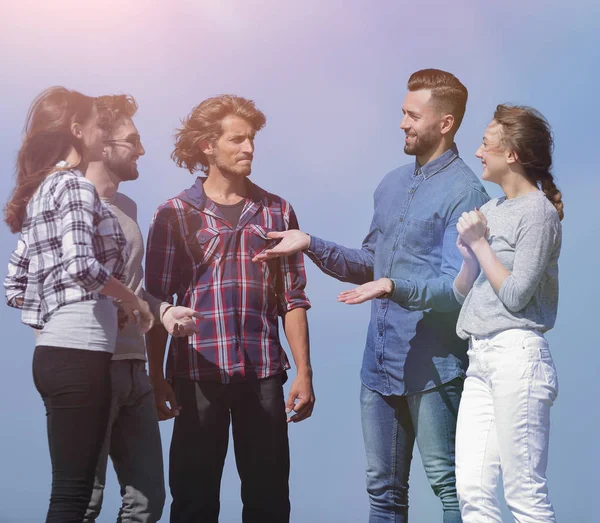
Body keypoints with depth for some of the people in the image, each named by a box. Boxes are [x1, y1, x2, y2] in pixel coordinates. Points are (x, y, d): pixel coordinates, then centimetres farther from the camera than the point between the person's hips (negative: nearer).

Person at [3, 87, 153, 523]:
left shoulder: (38, 192, 19)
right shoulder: (75, 185, -7)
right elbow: (81, 266, -22)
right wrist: (133, 301, -8)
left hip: (54, 351, 9)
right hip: (80, 352, -9)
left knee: (72, 487, 13)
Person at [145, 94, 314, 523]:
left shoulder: (277, 212, 10)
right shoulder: (175, 215, 4)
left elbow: (293, 299, 9)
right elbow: (158, 304, 3)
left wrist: (304, 372, 4)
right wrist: (157, 380, -2)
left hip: (264, 374, 2)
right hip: (198, 373, -2)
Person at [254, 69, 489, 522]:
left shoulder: (463, 192, -11)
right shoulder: (392, 184, 15)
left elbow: (457, 287, -19)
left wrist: (396, 287, -31)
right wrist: (310, 245, 11)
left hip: (433, 366, -8)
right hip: (380, 364, 8)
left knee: (449, 486, -1)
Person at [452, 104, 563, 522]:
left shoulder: (538, 212, -6)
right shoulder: (492, 209, 18)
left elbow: (515, 295, -13)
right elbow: (463, 292, 18)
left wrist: (481, 243, -5)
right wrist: (470, 257, 0)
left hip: (517, 354, -8)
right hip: (481, 359, 8)